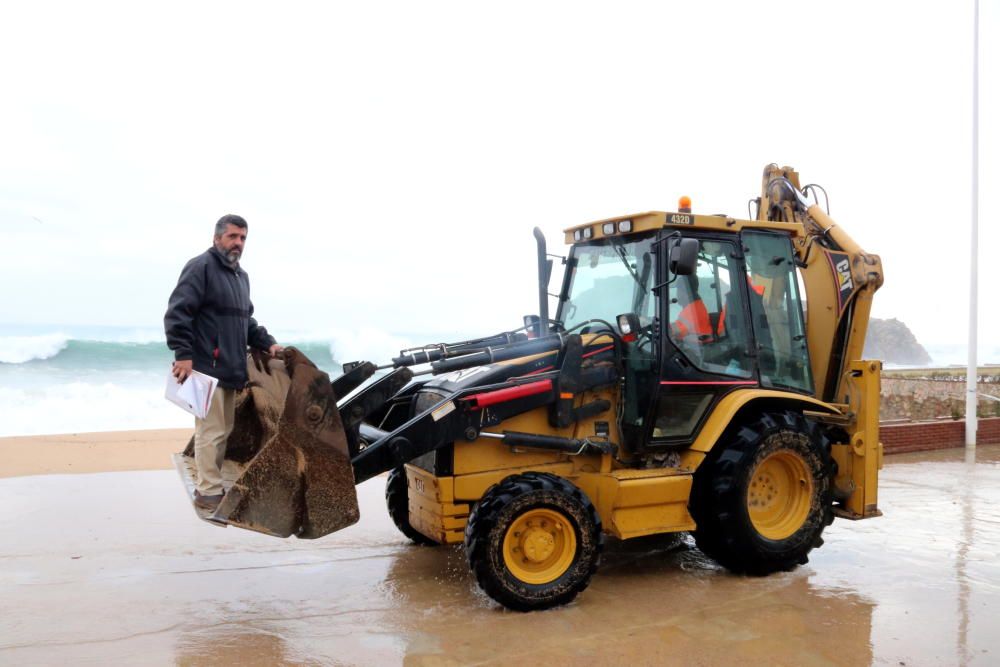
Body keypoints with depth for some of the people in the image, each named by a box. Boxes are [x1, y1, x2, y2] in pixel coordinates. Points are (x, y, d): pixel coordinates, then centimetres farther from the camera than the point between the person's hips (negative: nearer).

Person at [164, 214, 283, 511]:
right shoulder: (201, 267, -7)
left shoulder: (241, 276, 21)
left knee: (225, 431, 13)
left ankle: (212, 485, 23)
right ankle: (208, 492, -1)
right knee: (211, 431, -8)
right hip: (208, 368, -9)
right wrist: (183, 354, -22)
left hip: (231, 369, 9)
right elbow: (177, 313, -15)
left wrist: (267, 342, 15)